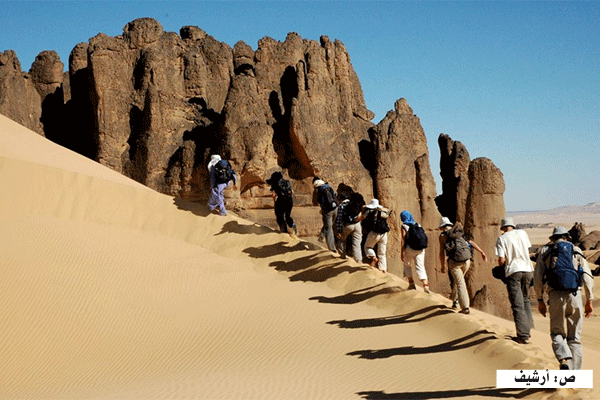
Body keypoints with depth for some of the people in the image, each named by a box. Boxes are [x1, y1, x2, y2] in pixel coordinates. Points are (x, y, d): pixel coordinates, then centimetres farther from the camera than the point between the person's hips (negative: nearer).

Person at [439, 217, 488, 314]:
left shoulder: (443, 235, 11)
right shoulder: (459, 233, 25)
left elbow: (442, 252, 7)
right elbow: (471, 242, 15)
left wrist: (443, 266, 15)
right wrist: (482, 252, 9)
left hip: (455, 260, -5)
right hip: (467, 259, 5)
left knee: (460, 283, -1)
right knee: (458, 279, 27)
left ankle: (465, 307, -7)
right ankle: (455, 300, 38)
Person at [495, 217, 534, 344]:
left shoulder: (501, 239, -3)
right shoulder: (522, 233, 8)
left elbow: (501, 260, -9)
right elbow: (527, 249, 18)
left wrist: (501, 265, 13)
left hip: (513, 272, -4)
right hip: (527, 269, 4)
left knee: (517, 305, -2)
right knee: (525, 300, 22)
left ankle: (523, 336, -6)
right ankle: (527, 328, 19)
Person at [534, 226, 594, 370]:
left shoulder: (545, 251, 14)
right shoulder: (576, 250, 16)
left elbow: (537, 278, 7)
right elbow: (587, 277, 8)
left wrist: (540, 301, 14)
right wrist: (589, 301, 10)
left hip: (556, 297, -1)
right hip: (575, 295, 1)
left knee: (557, 333, 12)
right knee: (574, 337, 10)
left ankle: (564, 360, -16)